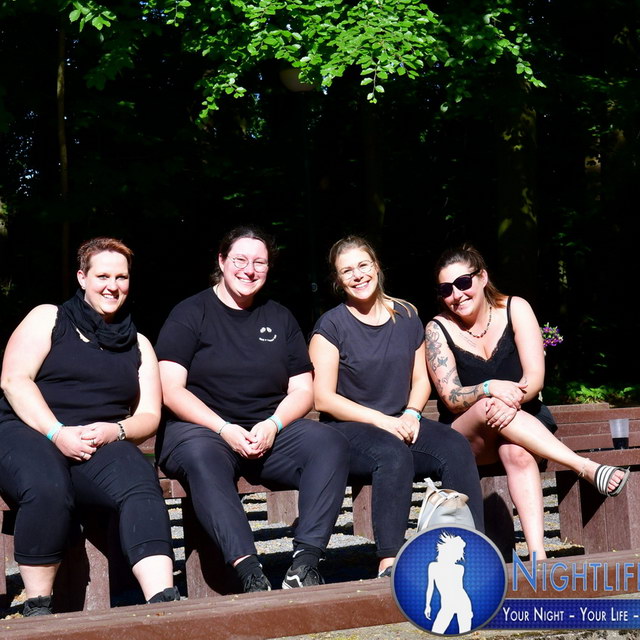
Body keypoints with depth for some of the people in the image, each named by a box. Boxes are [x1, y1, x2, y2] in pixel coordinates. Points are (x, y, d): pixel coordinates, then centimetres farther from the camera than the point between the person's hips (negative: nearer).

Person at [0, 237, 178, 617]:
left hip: (103, 444, 3)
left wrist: (115, 431, -9)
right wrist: (58, 433, -16)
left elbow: (149, 416, 15)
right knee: (47, 489, -38)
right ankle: (37, 610, -26)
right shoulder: (48, 318, 12)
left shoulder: (138, 344, 22)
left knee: (141, 486, -31)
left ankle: (163, 604, -45)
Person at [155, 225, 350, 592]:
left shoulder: (280, 319, 19)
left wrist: (272, 425, -8)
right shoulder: (190, 314, 6)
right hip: (201, 429, -4)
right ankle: (250, 573, -49)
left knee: (330, 444, -25)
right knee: (201, 456, -39)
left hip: (269, 433, 4)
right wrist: (225, 430, -17)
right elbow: (172, 390, -4)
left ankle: (306, 562, -35)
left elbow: (303, 391, 14)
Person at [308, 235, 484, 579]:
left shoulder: (406, 316, 13)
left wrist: (411, 414, -5)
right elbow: (324, 398, -7)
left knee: (456, 447, -26)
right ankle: (388, 562, -39)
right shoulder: (331, 325, -1)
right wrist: (382, 421, -16)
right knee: (393, 454, -38)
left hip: (401, 424, 4)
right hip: (348, 429, -4)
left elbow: (421, 379, 18)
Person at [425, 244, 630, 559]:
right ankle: (588, 468, -43)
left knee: (517, 452, -38)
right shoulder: (438, 329, -3)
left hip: (524, 422, 0)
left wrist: (514, 398, -32)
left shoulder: (515, 309, -2)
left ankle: (538, 555, -53)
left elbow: (535, 377, -9)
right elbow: (451, 398, -10)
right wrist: (489, 389, -31)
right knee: (487, 407, -36)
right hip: (465, 438, 0)